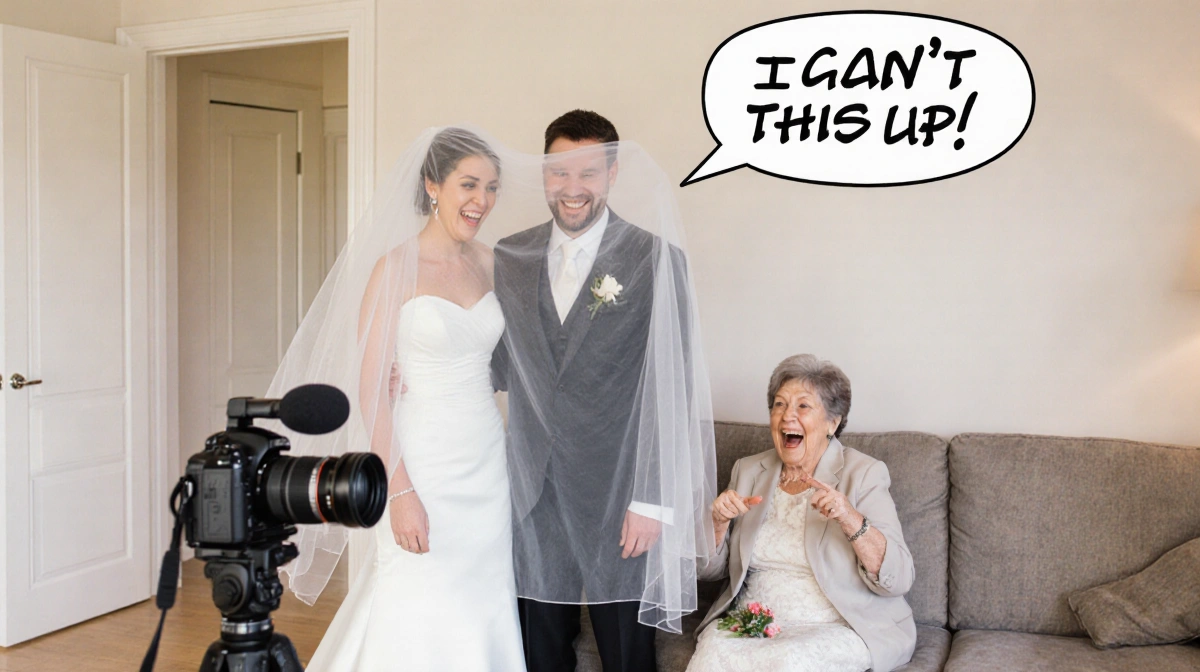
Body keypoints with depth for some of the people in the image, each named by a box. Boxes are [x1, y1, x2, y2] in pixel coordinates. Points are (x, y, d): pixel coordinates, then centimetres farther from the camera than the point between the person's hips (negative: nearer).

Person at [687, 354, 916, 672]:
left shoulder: (863, 475, -3)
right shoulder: (748, 470, 10)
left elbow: (898, 581, -11)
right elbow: (710, 569, 12)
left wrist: (850, 520, -26)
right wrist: (718, 521, -8)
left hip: (840, 629, -3)